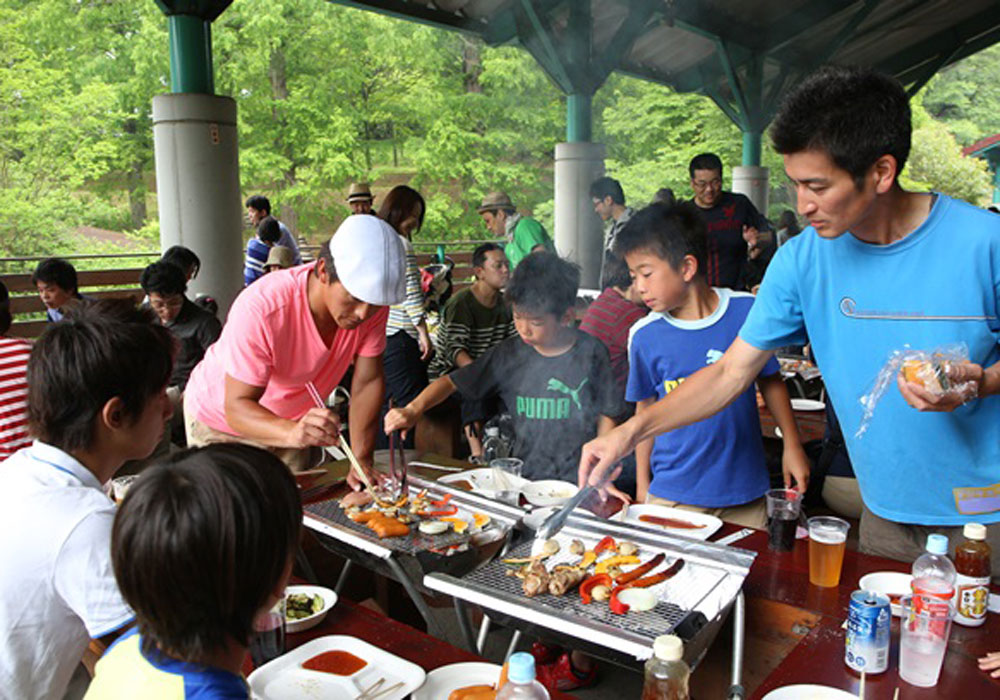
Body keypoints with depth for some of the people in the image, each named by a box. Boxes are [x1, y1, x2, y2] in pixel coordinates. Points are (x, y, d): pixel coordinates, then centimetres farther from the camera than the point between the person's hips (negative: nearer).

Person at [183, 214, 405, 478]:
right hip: (221, 421, -3)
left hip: (294, 421, 4)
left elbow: (367, 382, -15)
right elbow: (237, 407, -35)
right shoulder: (261, 308, -36)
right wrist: (291, 433, -54)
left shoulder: (372, 300, -23)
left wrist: (362, 461, -21)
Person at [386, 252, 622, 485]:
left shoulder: (590, 352, -3)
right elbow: (451, 382, 5)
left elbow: (606, 416, 5)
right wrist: (413, 409, -11)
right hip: (524, 478, 2)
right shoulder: (509, 354, 1)